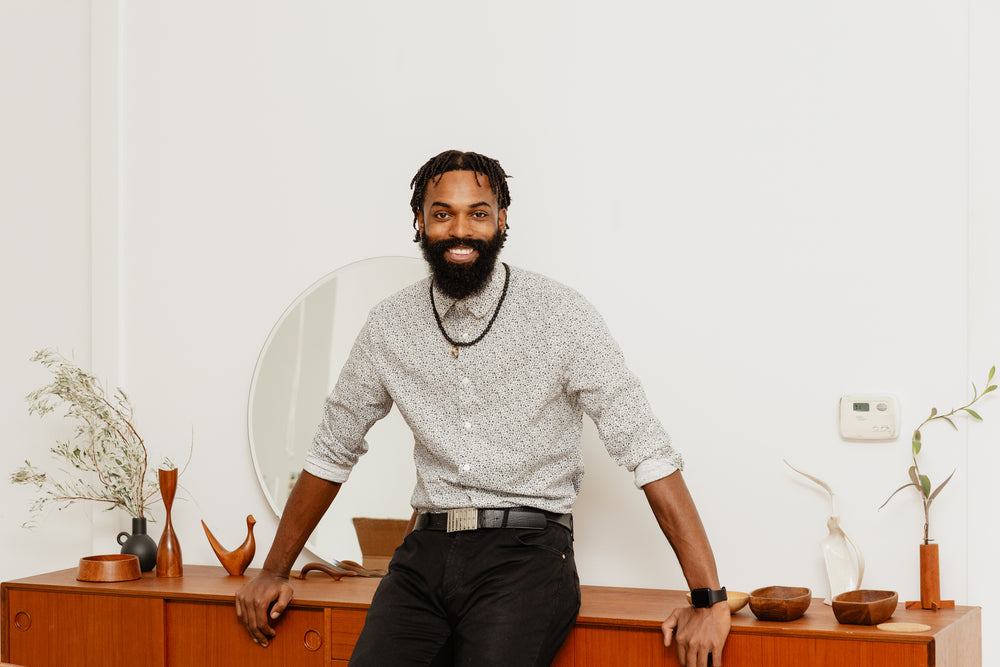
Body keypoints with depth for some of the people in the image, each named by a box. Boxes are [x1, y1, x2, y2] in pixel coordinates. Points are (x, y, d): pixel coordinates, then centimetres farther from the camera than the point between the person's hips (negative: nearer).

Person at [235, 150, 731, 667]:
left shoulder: (559, 316, -3)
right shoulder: (389, 326, 9)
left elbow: (648, 451, -7)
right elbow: (332, 451, 22)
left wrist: (709, 601, -14)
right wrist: (274, 571, 24)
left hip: (526, 552, -3)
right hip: (426, 552, 3)